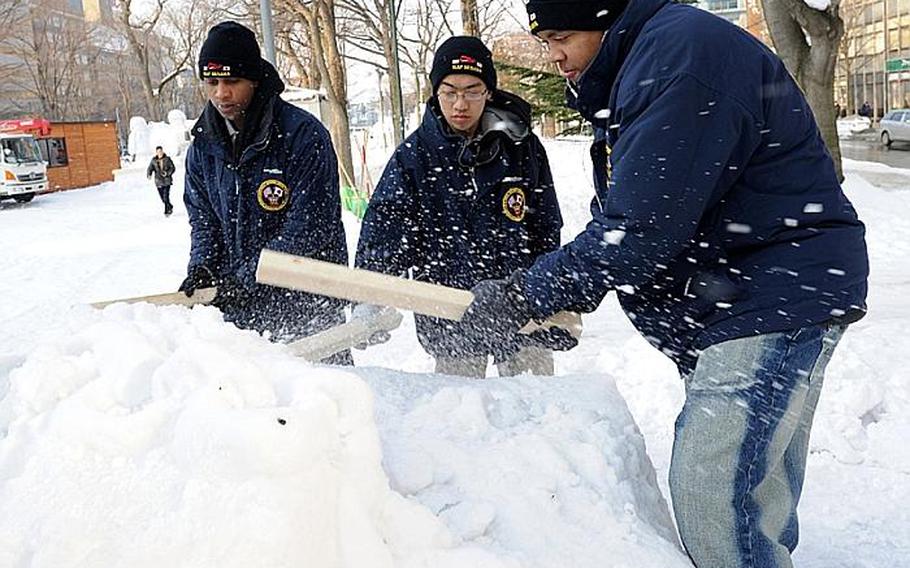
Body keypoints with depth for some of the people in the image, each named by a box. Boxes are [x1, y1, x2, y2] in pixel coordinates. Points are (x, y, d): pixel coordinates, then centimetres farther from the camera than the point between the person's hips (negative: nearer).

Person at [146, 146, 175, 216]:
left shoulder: (167, 159, -1)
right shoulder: (154, 160, 4)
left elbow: (173, 168, 0)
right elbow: (150, 168, -1)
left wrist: (167, 173, -18)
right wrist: (149, 175, -22)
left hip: (167, 181, -3)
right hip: (159, 181, 3)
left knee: (166, 196, -14)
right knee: (163, 198, 8)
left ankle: (167, 211, -4)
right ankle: (170, 207, 32)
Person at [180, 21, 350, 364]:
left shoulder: (303, 134, -15)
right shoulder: (203, 145, 6)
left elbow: (309, 226, -19)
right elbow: (203, 219, 13)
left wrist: (247, 277, -19)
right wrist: (202, 267, -7)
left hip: (304, 300, -5)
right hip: (239, 303, 5)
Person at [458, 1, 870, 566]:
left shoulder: (681, 51, -18)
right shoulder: (633, 70, 16)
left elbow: (641, 227, -25)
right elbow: (617, 218, 16)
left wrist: (529, 295, -16)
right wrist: (560, 300, 3)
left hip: (780, 294, -10)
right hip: (730, 294, 10)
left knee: (710, 492, -10)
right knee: (757, 486, 18)